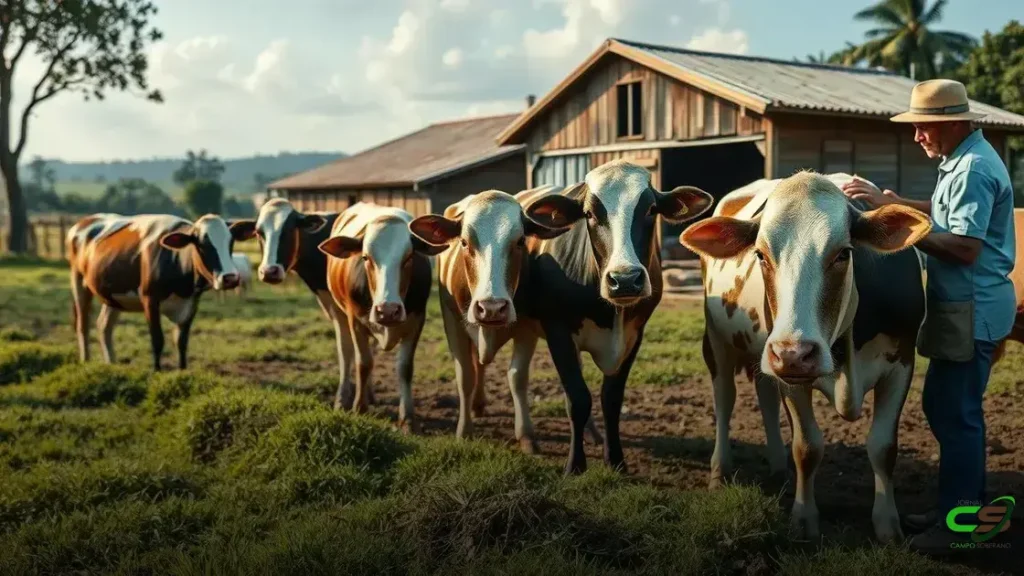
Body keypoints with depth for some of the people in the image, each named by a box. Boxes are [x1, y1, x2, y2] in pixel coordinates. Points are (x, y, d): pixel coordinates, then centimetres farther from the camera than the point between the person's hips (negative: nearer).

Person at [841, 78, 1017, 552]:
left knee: (955, 412, -3)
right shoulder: (963, 160, 13)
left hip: (972, 308, -10)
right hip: (958, 306, 10)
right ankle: (962, 505, 26)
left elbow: (964, 246, -24)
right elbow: (947, 214, 19)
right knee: (942, 404, 16)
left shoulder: (973, 168, -18)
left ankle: (958, 524, 6)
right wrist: (889, 201, 10)